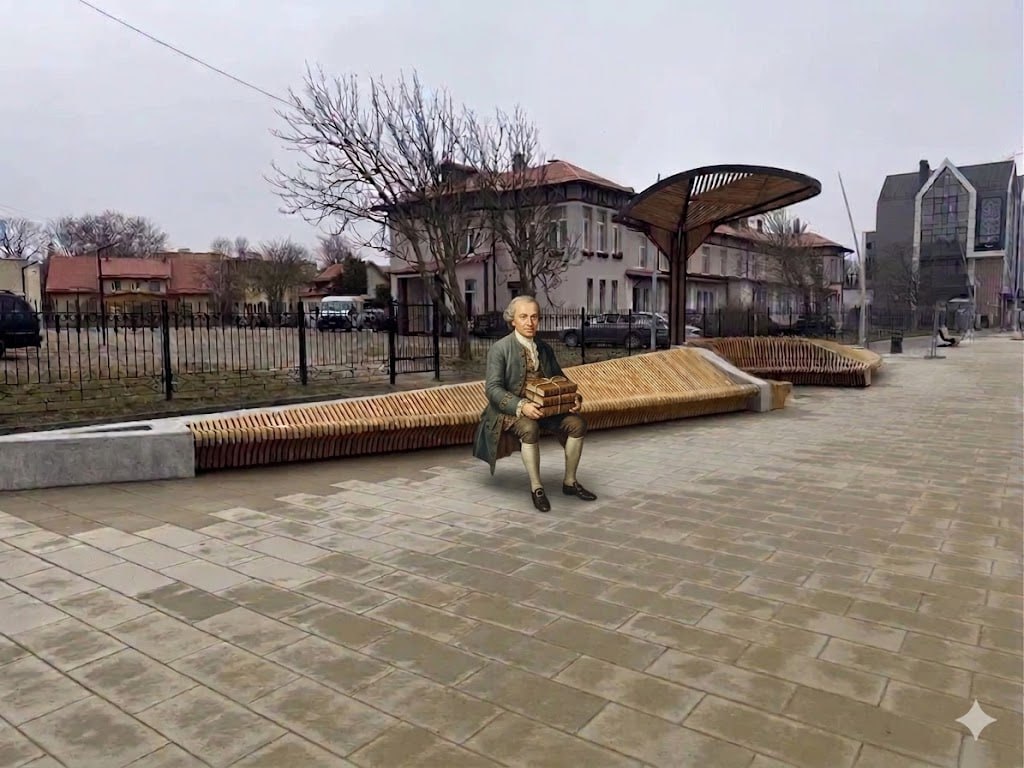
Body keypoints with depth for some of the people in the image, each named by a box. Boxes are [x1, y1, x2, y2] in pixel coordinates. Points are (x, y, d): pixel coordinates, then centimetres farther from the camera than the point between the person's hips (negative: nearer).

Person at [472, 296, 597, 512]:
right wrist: (521, 406, -31)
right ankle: (536, 488, -21)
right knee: (529, 428, -37)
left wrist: (573, 398, -9)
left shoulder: (544, 348, 9)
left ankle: (570, 482, -1)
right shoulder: (500, 349, -8)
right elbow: (493, 388, -15)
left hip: (542, 407, 5)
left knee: (577, 423, -16)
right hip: (510, 410, -5)